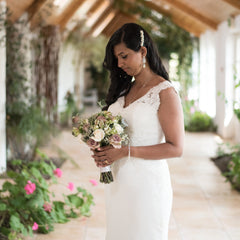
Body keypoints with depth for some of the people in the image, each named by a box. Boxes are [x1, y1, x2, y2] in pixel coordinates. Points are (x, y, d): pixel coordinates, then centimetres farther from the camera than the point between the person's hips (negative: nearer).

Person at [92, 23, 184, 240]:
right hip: (119, 181, 7)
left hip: (146, 183, -7)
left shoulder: (164, 92, -12)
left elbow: (175, 148, -16)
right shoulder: (125, 89, 10)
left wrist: (125, 152, -20)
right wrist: (102, 148, -2)